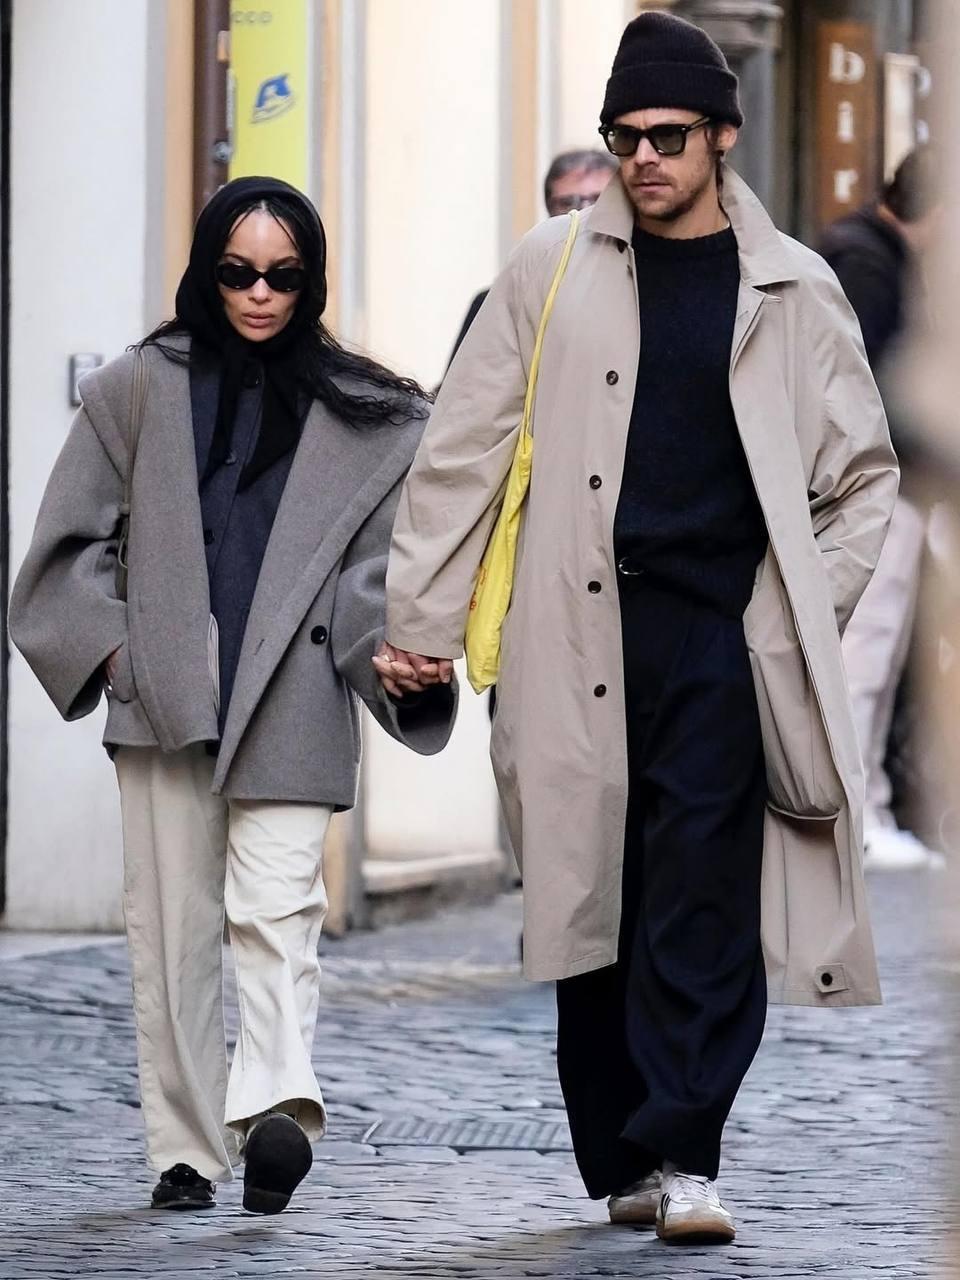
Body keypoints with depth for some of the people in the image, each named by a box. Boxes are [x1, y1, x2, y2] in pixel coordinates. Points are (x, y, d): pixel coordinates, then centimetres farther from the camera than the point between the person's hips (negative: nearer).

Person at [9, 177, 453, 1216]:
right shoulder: (139, 390, 10)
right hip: (165, 701, 1)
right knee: (171, 922, 2)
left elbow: (382, 557, 9)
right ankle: (185, 1149, 5)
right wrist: (111, 647, 1)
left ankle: (276, 1110, -26)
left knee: (277, 907, -14)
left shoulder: (361, 415, 10)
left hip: (292, 705, -1)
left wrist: (391, 648, -8)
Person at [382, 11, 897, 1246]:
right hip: (581, 634, 1)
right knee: (590, 898, 4)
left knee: (704, 896, -13)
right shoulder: (551, 271, 7)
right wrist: (422, 612, 5)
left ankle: (682, 1154, -14)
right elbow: (463, 445, 9)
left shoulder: (794, 293, 7)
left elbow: (863, 472, 16)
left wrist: (812, 610, 5)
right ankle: (622, 1160, 14)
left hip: (722, 636, -1)